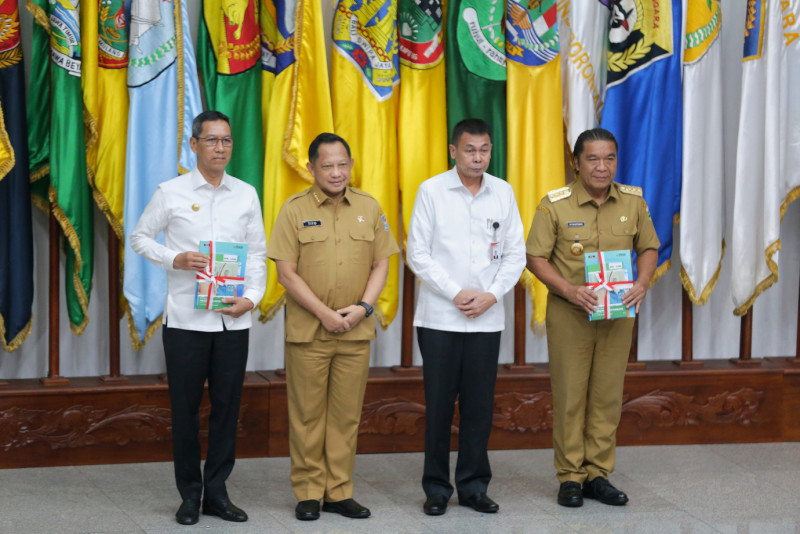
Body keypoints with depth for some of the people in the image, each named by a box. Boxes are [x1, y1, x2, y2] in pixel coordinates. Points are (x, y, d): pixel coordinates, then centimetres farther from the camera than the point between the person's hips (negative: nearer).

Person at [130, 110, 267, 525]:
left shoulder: (246, 194, 7)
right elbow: (139, 237, 7)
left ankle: (216, 491, 17)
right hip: (185, 318, -2)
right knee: (185, 408, 3)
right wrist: (174, 259, -10)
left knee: (227, 405, 6)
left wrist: (252, 297, -5)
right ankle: (190, 494, 15)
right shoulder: (171, 192, 0)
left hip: (233, 319, 2)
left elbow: (257, 253, 9)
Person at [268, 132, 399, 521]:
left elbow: (381, 264, 9)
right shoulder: (294, 209, -2)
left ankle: (339, 492, 16)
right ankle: (308, 493, 11)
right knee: (307, 415, 2)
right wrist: (325, 313, -12)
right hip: (307, 330, -3)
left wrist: (363, 306, -7)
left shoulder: (369, 208, 7)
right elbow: (287, 273, -6)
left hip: (356, 330, 3)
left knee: (346, 415, 7)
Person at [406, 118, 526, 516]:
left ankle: (473, 486, 16)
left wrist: (492, 294, -6)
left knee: (479, 404, 5)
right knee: (439, 404, 1)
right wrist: (456, 293, -11)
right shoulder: (432, 191, -1)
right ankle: (437, 488, 11)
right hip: (440, 317, -2)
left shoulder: (503, 193, 7)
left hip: (487, 319, 2)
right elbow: (418, 253, -4)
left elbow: (516, 253, 8)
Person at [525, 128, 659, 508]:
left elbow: (648, 248, 12)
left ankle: (597, 475, 18)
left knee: (608, 396, 7)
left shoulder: (633, 201, 2)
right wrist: (569, 289, -20)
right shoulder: (555, 204, -8)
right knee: (570, 397, 1)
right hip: (568, 314, -3)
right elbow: (535, 257, -6)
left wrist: (642, 282, -8)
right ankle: (570, 477, 11)